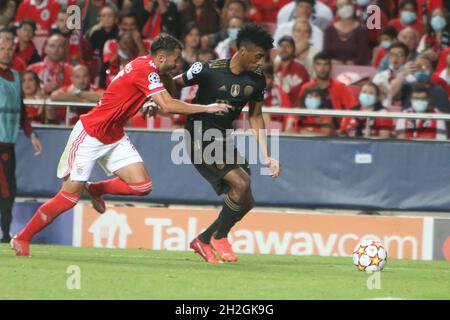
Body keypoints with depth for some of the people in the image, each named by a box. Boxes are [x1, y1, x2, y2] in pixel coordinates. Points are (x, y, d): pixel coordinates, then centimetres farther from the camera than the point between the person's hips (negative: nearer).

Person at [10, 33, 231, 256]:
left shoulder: (146, 66, 4)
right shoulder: (146, 70, -21)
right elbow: (167, 106, -30)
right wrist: (207, 108, -23)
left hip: (114, 138, 9)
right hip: (90, 135, -9)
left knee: (142, 186, -7)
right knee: (70, 197, -8)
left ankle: (96, 189, 18)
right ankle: (22, 239, 5)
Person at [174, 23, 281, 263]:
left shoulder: (257, 81, -1)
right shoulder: (208, 71, -18)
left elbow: (255, 116, 10)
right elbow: (175, 84, -3)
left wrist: (265, 156, 5)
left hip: (224, 140, 7)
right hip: (199, 138, -7)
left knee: (246, 202, 4)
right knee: (241, 183, -23)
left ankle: (204, 240, 21)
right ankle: (220, 237, -2)